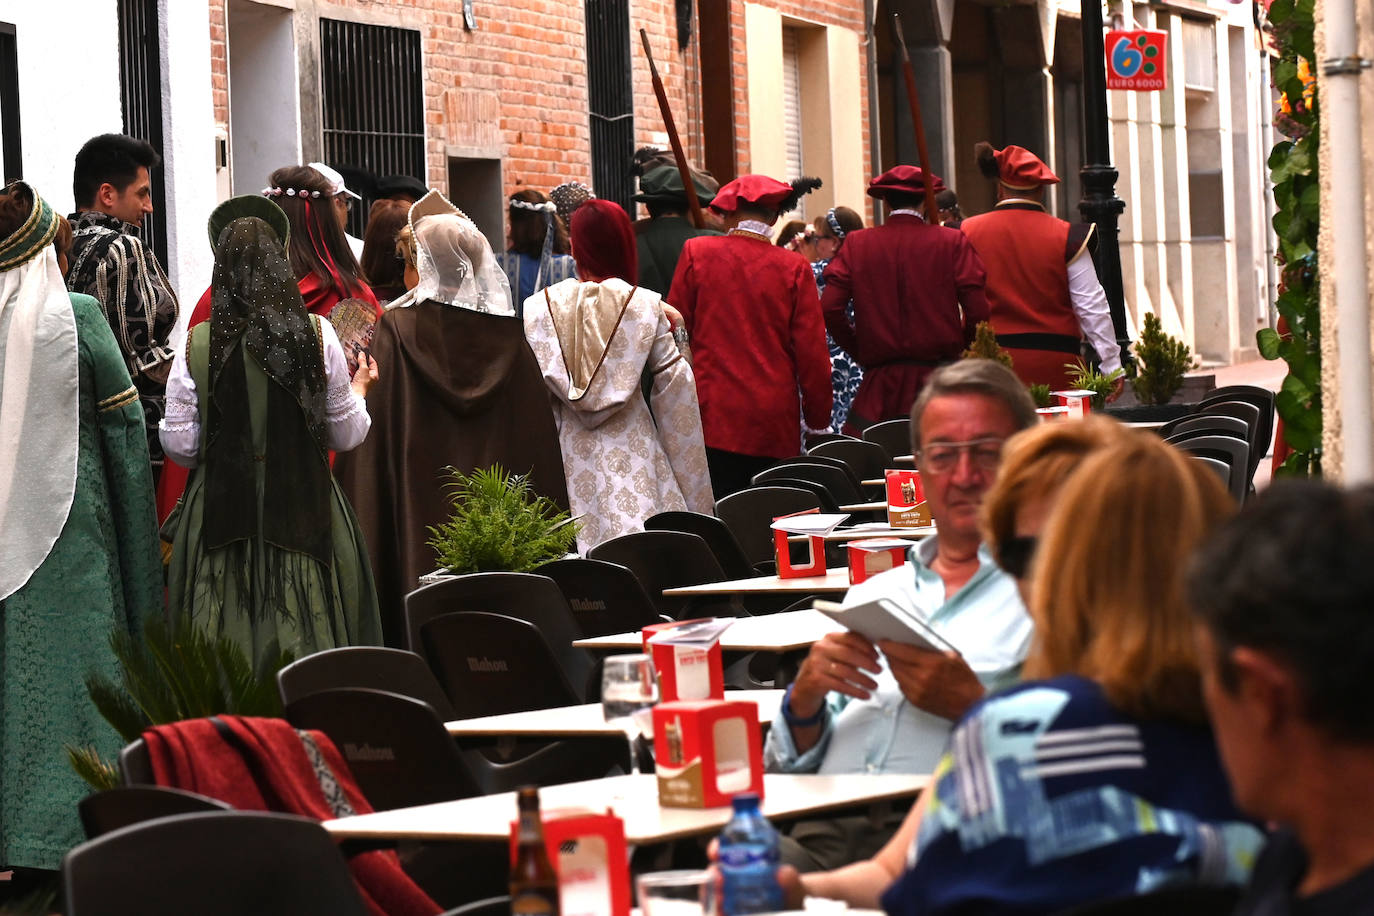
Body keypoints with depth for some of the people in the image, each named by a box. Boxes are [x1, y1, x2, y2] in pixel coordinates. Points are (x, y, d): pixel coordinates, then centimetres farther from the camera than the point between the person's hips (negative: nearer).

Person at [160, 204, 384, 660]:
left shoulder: (196, 345, -6)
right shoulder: (316, 335, -6)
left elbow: (179, 445, -4)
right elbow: (347, 435, 2)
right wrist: (359, 387, 21)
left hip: (220, 514, 0)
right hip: (303, 512, 0)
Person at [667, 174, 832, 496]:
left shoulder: (697, 252, 0)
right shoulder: (794, 267, 0)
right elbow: (812, 351, 1)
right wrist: (818, 418, 12)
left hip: (712, 418, -1)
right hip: (775, 426, 1)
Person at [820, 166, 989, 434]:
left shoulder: (856, 244, 3)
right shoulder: (952, 243, -1)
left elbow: (830, 309, -4)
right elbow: (977, 311, -7)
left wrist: (860, 352, 10)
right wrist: (956, 349, 12)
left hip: (880, 384, 1)